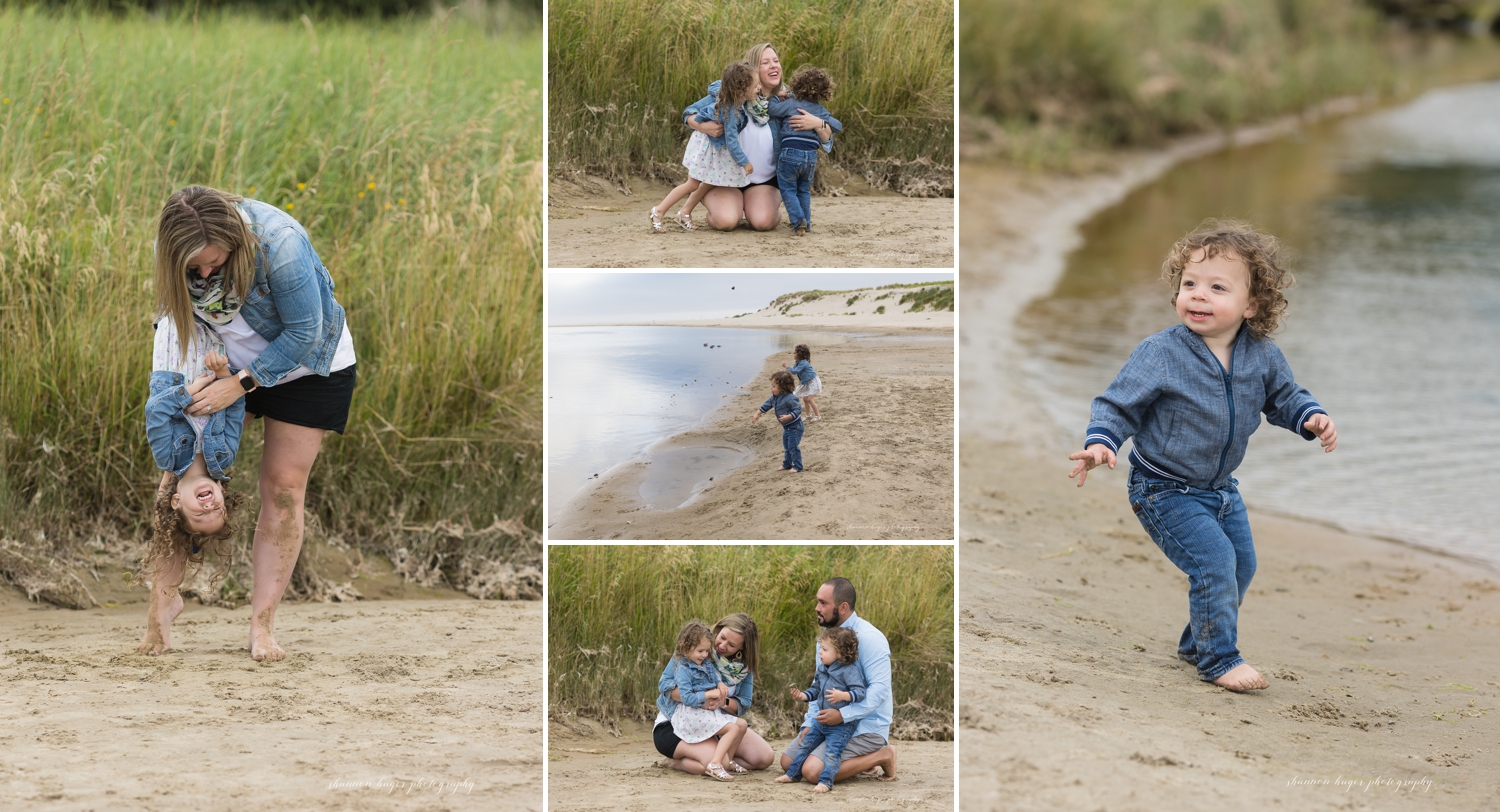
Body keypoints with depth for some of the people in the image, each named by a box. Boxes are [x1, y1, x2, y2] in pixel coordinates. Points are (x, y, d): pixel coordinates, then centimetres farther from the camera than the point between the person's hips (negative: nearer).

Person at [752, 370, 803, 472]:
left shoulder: (789, 398, -27)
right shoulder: (774, 397, 2)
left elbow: (798, 409, -27)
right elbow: (767, 405, 14)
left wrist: (788, 417, -38)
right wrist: (757, 415, 14)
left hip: (795, 427, -10)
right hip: (786, 427, 10)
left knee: (793, 446, -9)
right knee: (786, 446, 19)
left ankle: (797, 466, -1)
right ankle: (787, 464, 33)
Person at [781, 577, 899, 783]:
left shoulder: (868, 638, -19)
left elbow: (879, 688, -26)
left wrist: (843, 714, -31)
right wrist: (810, 722, 2)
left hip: (864, 726, -9)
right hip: (829, 722, 9)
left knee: (813, 771, -25)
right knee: (787, 761, 3)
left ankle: (882, 756, -5)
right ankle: (862, 759, 11)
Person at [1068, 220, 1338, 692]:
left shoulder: (1262, 356, -7)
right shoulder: (1161, 353, -21)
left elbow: (1283, 397, 11)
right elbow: (1118, 405, -15)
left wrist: (1311, 418, -8)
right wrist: (1100, 443, -32)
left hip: (1220, 489, 7)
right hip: (1165, 491, -7)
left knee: (1242, 565, 16)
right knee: (1214, 560, -19)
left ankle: (1197, 642, 40)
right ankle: (1218, 659, -2)